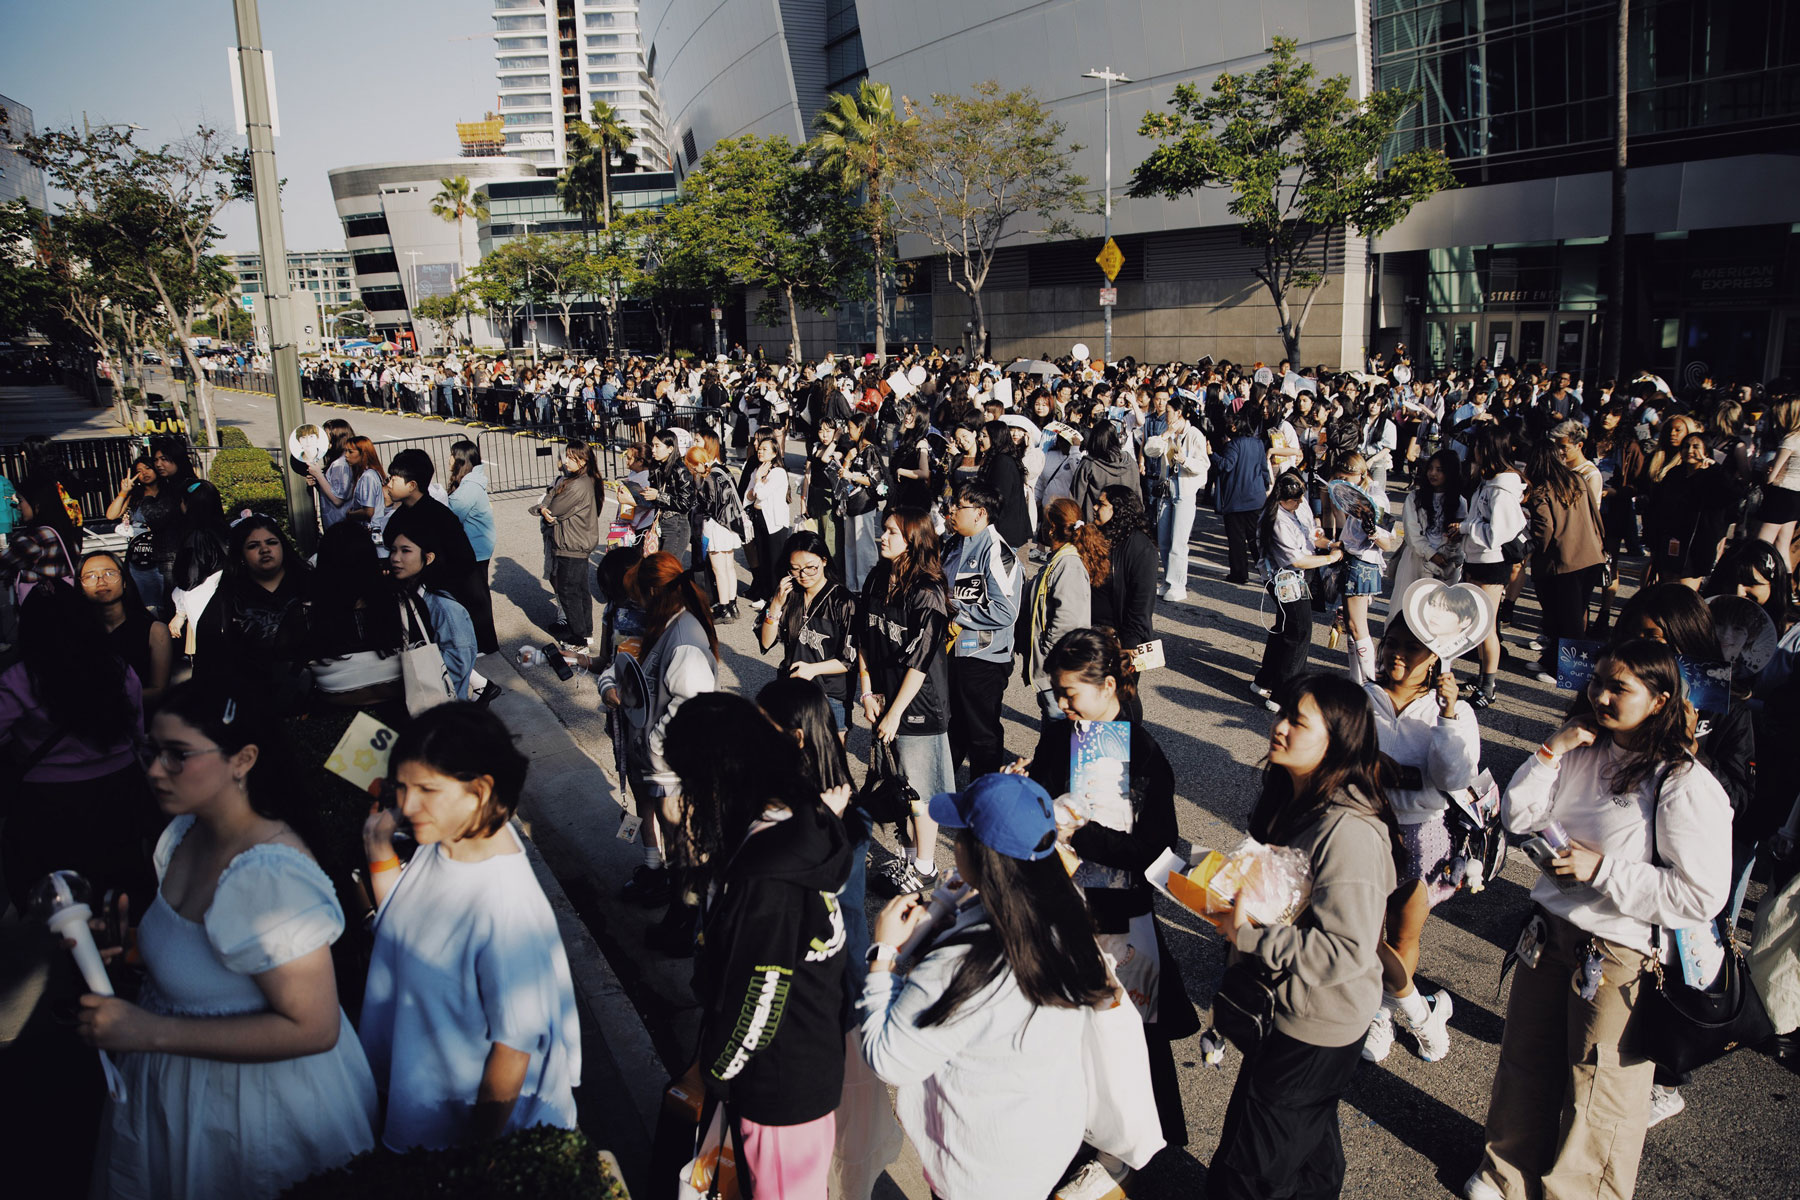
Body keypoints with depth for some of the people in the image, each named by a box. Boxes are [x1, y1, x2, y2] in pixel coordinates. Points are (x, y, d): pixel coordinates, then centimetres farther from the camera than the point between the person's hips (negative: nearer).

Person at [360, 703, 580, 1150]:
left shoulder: (509, 909, -35)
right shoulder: (442, 841, -11)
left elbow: (515, 1046, -25)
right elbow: (398, 926, 9)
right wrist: (380, 852, -7)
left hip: (469, 1113, -7)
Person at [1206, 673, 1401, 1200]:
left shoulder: (1350, 834, -29)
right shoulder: (1287, 798, 0)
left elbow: (1346, 950, -30)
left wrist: (1248, 936, -27)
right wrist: (1230, 893, 0)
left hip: (1315, 1028, -9)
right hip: (1285, 1006, 9)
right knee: (1311, 1154, 29)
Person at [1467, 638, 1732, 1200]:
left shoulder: (1687, 786, -20)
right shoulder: (1582, 749, -2)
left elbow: (1701, 896, -23)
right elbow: (1517, 817, 0)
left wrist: (1602, 869, -22)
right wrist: (1551, 751, -11)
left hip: (1619, 958, -6)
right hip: (1549, 933, 6)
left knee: (1597, 1085, 15)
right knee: (1526, 1060, 22)